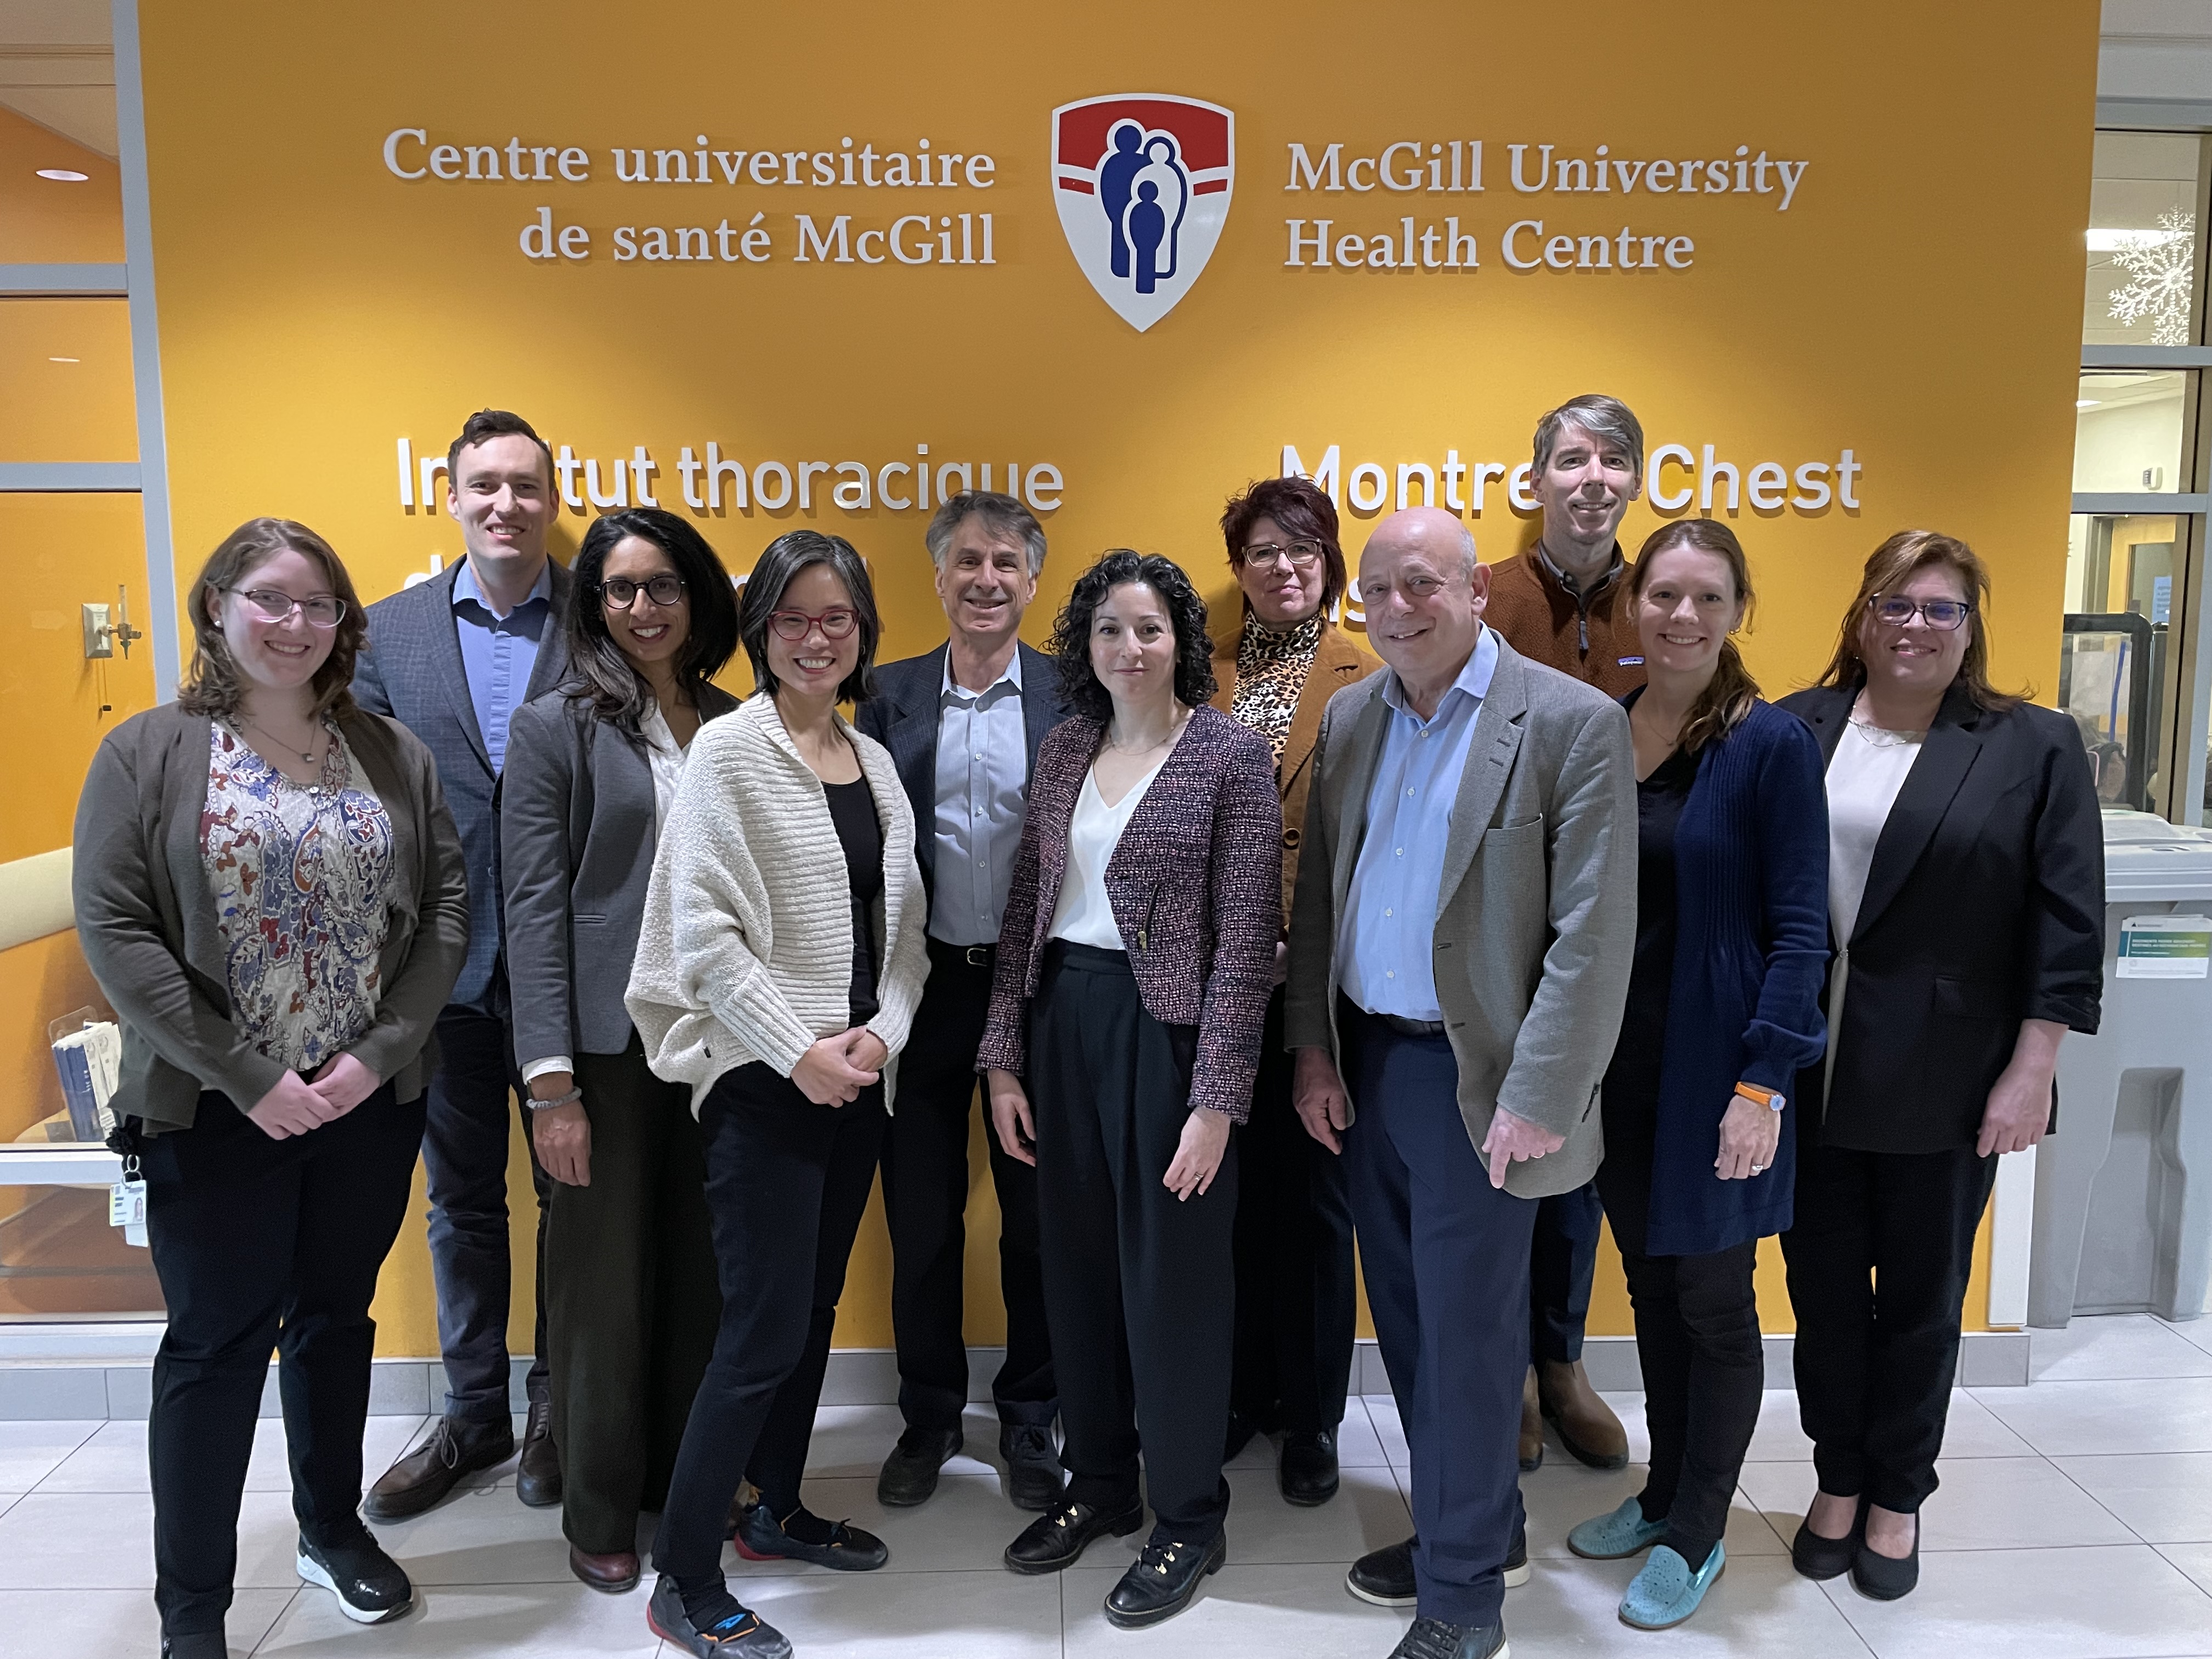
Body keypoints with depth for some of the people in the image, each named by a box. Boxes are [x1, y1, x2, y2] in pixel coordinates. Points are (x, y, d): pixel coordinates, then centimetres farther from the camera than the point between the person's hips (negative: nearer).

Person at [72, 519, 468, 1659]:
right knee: (217, 1346, 7)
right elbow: (114, 930, -11)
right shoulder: (150, 753, -5)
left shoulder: (392, 754, 3)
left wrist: (379, 1052, -10)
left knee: (337, 1317, 17)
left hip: (372, 1102, 3)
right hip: (216, 1114, -3)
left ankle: (333, 1530, 38)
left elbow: (445, 905, 0)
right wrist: (250, 1079, -15)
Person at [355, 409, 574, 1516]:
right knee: (461, 1199, 15)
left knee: (573, 1192, 10)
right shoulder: (391, 627, 4)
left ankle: (559, 1407, 29)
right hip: (444, 962, 3)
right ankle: (474, 1413, 32)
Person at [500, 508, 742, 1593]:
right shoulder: (556, 728, -2)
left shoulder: (735, 727, 9)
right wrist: (551, 1084, -13)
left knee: (704, 1273, 12)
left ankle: (687, 1484, 30)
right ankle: (599, 1513, 26)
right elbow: (535, 906, -7)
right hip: (608, 1045, -3)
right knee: (605, 1280, 8)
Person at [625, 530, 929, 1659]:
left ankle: (775, 1511, 36)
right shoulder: (729, 750, -8)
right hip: (763, 1081, -6)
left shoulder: (875, 762, 10)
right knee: (766, 1329, -5)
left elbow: (902, 925, 11)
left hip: (859, 1076, 7)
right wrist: (799, 1052, -15)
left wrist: (881, 1031, -5)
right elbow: (703, 931, -14)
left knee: (814, 1309, 16)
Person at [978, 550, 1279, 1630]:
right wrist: (1005, 1056, 5)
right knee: (1078, 1267, 15)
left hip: (1168, 1030, -5)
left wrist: (1217, 1098, -15)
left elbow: (1244, 937, -11)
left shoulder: (1232, 754, -8)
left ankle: (1187, 1520, 27)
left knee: (1173, 1278, 6)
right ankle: (1100, 1486, 36)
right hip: (1064, 1023, 5)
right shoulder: (1063, 750, 8)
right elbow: (1024, 910, 8)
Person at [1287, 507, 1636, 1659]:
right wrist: (1313, 1049, 5)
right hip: (1364, 1062, 6)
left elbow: (1593, 933, -13)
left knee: (1465, 1333, 4)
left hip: (1474, 1077, -6)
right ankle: (1469, 1526, 38)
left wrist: (1538, 1099, -16)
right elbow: (1316, 896, 10)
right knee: (1406, 1319, 17)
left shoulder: (1573, 724, -11)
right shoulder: (1350, 719, 7)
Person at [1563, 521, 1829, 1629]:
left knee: (1713, 1300, 9)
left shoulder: (1771, 744, -11)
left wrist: (1763, 1085, -16)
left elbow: (1798, 929, -11)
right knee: (1652, 1286, 18)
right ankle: (1664, 1494, 37)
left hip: (1712, 1067, -5)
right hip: (1613, 1060, 5)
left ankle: (1696, 1536, 27)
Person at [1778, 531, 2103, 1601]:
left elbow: (2067, 929, -4)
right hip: (1805, 1077, 2)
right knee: (1823, 1292, 14)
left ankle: (1897, 1498, 34)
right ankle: (1837, 1481, 34)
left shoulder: (2036, 749, -2)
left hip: (1945, 1092, -1)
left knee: (1921, 1301, 14)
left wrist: (2030, 1072, -9)